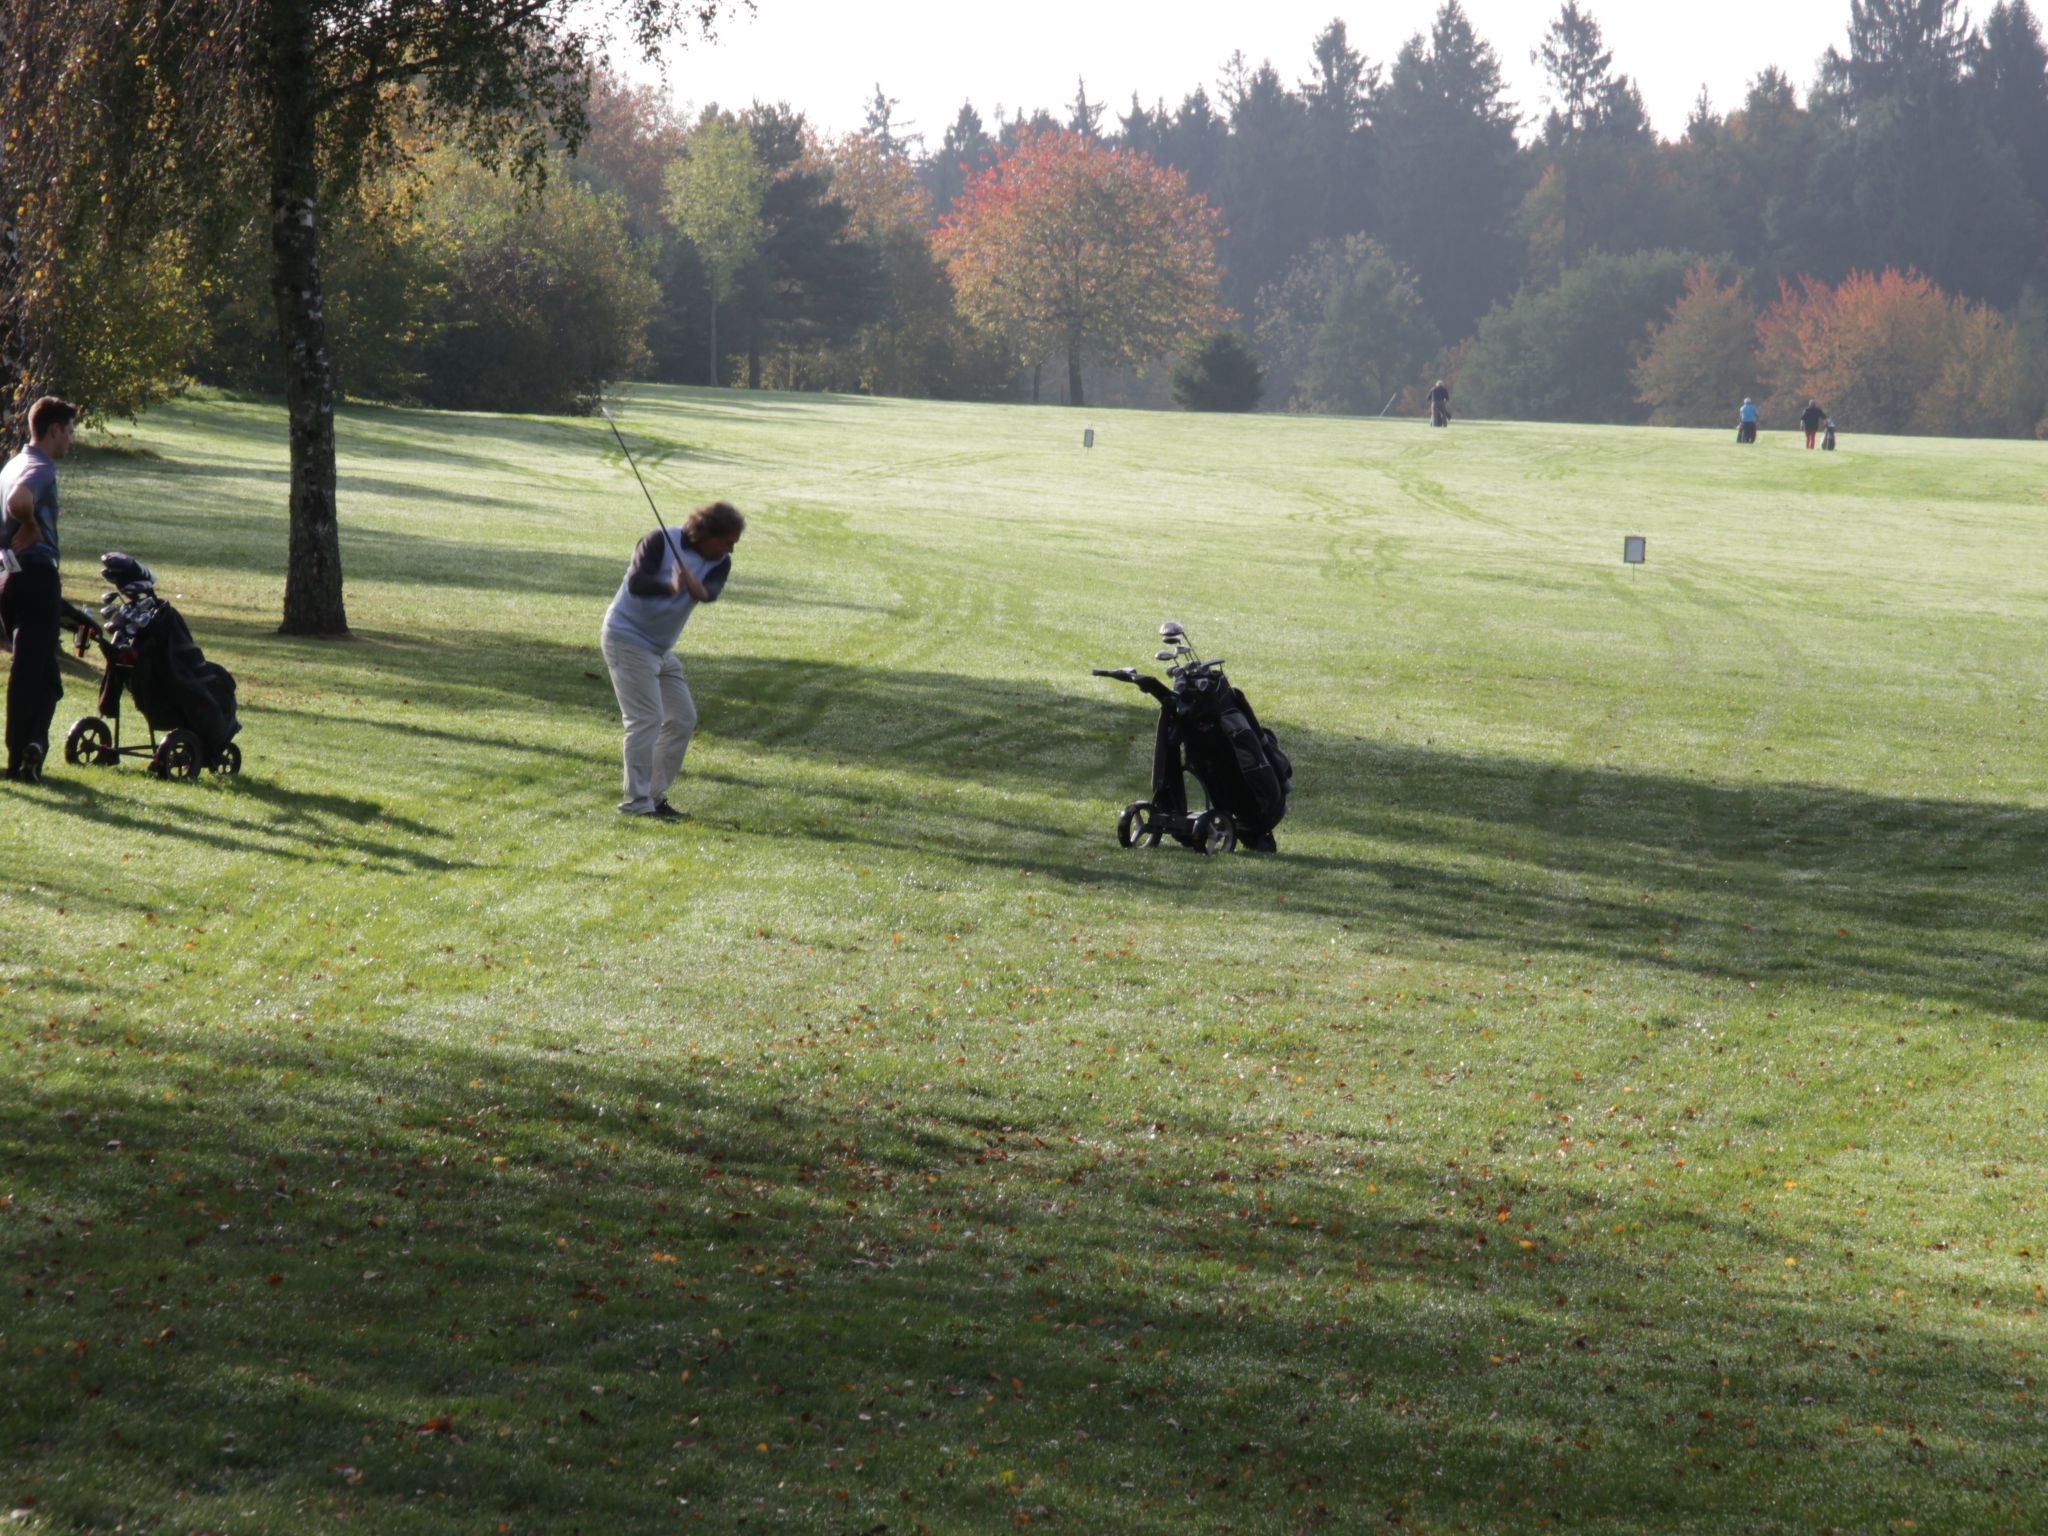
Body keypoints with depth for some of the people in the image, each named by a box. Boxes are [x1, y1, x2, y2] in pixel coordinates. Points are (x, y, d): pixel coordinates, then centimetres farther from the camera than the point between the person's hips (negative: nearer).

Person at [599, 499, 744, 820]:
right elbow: (636, 583, -30)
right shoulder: (661, 542, -18)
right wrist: (670, 588, -49)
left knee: (683, 718, 9)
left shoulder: (719, 563, -1)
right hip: (628, 639, -8)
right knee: (646, 719, -15)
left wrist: (693, 585, -44)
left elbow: (710, 593, -21)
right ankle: (636, 802, -12)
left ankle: (655, 795, 17)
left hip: (661, 648, 8)